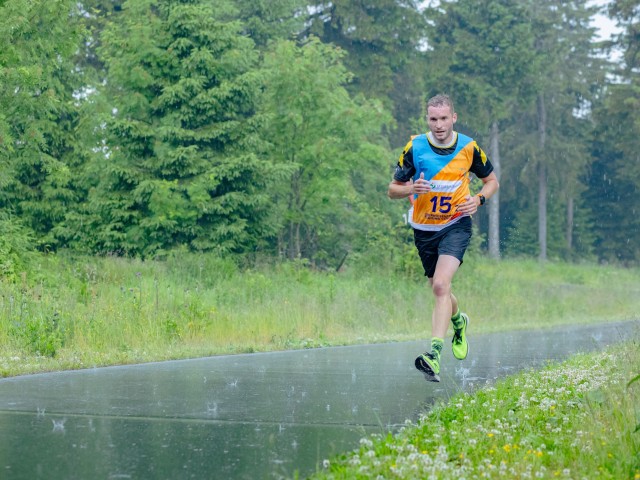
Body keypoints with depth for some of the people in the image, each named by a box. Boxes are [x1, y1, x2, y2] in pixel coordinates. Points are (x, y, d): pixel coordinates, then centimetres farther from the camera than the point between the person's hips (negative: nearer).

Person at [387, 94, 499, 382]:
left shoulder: (469, 148, -6)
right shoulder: (414, 148, -8)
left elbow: (491, 180, 9)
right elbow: (393, 189, -2)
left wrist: (478, 199, -12)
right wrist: (411, 189, -24)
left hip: (456, 225, -2)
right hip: (424, 228, 3)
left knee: (441, 285, -22)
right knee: (439, 291, 14)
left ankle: (434, 355, -30)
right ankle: (458, 321, 49)